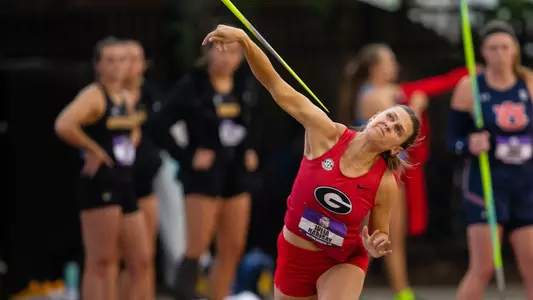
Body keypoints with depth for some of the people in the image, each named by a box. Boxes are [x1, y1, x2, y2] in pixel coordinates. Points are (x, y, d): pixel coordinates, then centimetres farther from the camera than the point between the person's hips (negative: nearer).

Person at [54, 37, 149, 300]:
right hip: (101, 183, -9)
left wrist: (131, 144, 14)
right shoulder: (94, 96, -10)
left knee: (139, 261, 9)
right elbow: (64, 125, -29)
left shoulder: (127, 99, 15)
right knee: (101, 262, -9)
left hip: (125, 183, 9)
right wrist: (93, 149, -18)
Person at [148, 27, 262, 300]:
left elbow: (254, 123, 23)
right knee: (197, 248, -9)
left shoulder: (246, 86, 5)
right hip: (204, 175, -6)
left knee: (232, 249, 7)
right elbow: (159, 127, -13)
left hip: (237, 174, 6)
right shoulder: (191, 87, -12)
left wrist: (251, 150, 8)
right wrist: (187, 158, -15)